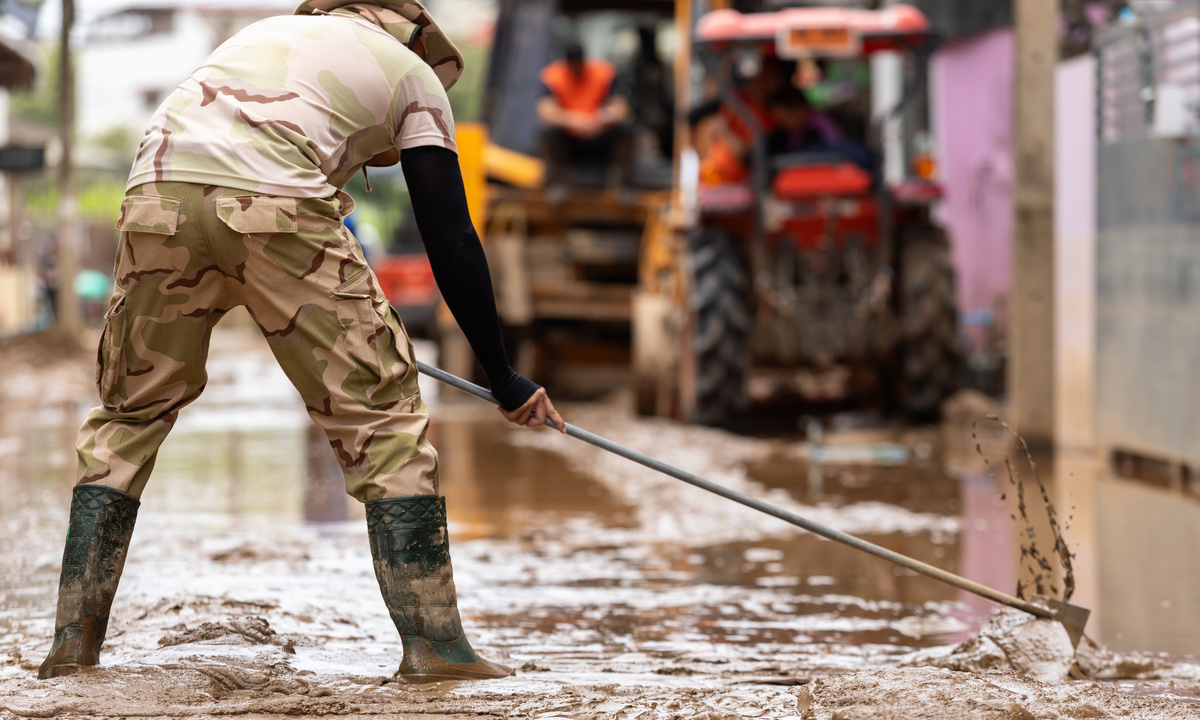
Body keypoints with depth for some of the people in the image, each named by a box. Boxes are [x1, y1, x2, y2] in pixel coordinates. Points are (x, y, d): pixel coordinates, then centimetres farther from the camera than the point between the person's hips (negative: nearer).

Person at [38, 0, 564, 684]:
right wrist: (502, 378, 23)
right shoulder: (416, 74, 24)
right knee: (382, 415, 8)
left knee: (129, 415, 20)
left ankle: (73, 641, 14)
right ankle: (433, 642, 3)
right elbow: (452, 241, 18)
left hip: (158, 192, 4)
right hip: (277, 206, -4)